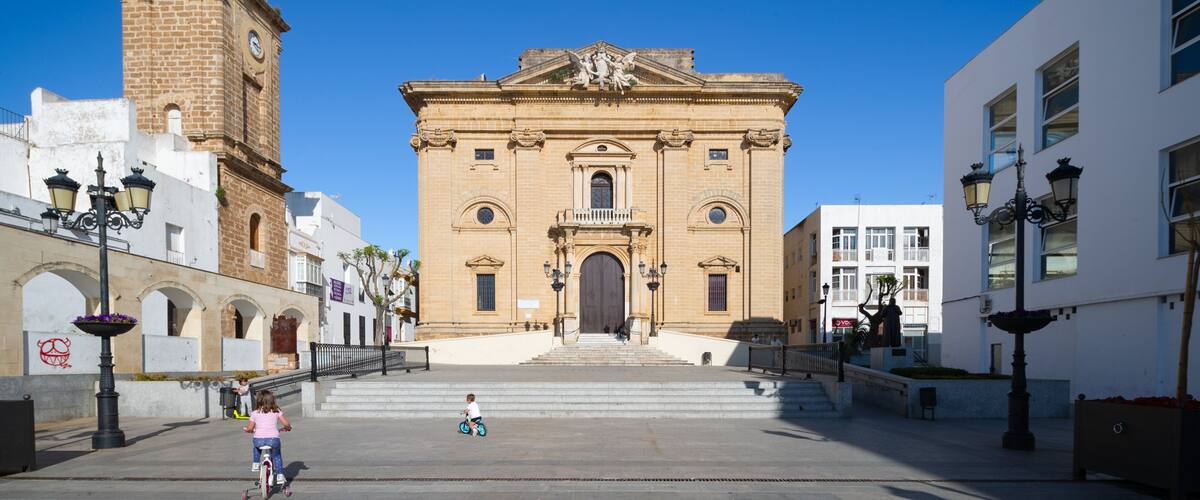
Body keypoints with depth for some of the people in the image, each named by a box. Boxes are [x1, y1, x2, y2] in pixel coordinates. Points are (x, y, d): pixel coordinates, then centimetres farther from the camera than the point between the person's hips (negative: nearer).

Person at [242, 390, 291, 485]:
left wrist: (246, 429, 28)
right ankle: (280, 475, 18)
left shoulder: (255, 413, 8)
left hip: (259, 440, 0)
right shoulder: (276, 411, 9)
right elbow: (286, 423, 3)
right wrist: (287, 428, 26)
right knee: (277, 456, 26)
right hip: (273, 439, 0)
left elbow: (249, 428, 5)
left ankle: (255, 464, 34)